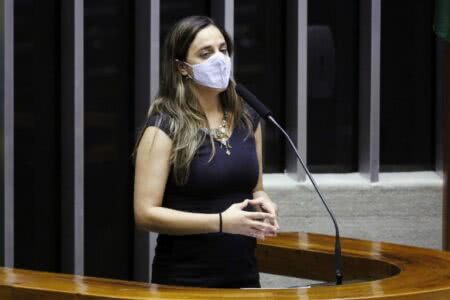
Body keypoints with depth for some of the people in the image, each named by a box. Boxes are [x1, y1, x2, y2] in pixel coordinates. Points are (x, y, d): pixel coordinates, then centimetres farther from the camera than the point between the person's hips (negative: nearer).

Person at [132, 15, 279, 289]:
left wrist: (263, 204, -4)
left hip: (244, 275, 5)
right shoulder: (164, 127, -12)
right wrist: (221, 222, -24)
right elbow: (146, 214, -16)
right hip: (185, 282, -5)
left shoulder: (248, 119, 6)